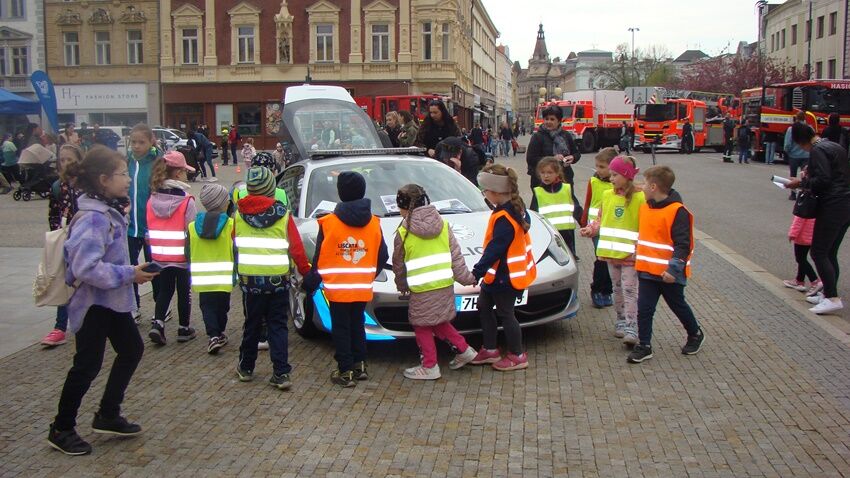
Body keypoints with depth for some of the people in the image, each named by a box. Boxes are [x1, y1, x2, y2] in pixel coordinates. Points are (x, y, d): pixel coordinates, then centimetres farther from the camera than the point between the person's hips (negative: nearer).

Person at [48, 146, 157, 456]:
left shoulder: (109, 211, 4)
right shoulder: (94, 218, -25)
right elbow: (86, 268, -31)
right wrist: (129, 274, -25)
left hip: (112, 299, 10)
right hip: (93, 302, -10)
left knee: (132, 349, 17)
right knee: (88, 364, 1)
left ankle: (108, 416, 30)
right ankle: (61, 430, 19)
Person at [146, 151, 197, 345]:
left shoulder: (152, 200, 0)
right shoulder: (187, 201, -15)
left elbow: (150, 228, 6)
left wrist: (154, 247, 17)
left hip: (159, 255, 4)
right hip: (182, 256, -4)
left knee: (164, 289, 18)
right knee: (184, 291, 11)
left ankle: (157, 323, 2)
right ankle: (184, 329, 20)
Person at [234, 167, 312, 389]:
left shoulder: (239, 214, 1)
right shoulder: (282, 214, -5)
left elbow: (234, 244, 12)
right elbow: (296, 248, -3)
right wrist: (306, 271, 7)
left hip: (249, 278, 1)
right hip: (278, 278, -1)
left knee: (252, 324, 15)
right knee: (278, 326, 6)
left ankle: (246, 368, 28)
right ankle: (281, 373, 3)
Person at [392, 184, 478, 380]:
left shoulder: (403, 233, -6)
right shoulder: (443, 224, 4)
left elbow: (398, 265, 4)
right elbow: (456, 255, 4)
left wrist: (402, 286, 19)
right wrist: (466, 277, 8)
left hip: (421, 289, -5)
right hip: (445, 285, 5)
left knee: (422, 326, 9)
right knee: (439, 322, 23)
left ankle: (429, 366, 14)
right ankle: (463, 350, 21)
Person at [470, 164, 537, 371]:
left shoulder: (504, 218, -26)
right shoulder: (517, 207, 4)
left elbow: (495, 249, -27)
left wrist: (477, 272, -23)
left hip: (505, 276, -10)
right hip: (499, 273, 10)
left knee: (505, 314, 3)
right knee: (484, 306, 18)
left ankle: (517, 356, 18)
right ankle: (490, 350, 28)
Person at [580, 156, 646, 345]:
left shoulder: (640, 198, -10)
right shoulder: (607, 195, 8)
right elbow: (601, 220, 15)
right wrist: (591, 229, -3)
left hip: (630, 253, -6)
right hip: (611, 251, 6)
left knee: (630, 290, -8)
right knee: (617, 289, 15)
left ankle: (631, 329, -8)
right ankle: (621, 322, 26)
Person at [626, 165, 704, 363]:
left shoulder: (677, 211, -18)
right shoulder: (645, 206, 7)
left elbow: (683, 244, -21)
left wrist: (674, 268, -27)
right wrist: (637, 256, 23)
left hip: (669, 273, -6)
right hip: (647, 270, 6)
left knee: (678, 306, 14)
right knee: (644, 309, 3)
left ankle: (695, 334, 37)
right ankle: (644, 346, 11)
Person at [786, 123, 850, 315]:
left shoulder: (817, 150, -12)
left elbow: (823, 180, -20)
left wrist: (801, 182, -7)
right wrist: (811, 174, 17)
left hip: (832, 206, -9)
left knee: (819, 253, -5)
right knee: (830, 253, 15)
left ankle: (833, 298, -8)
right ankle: (828, 293, 20)